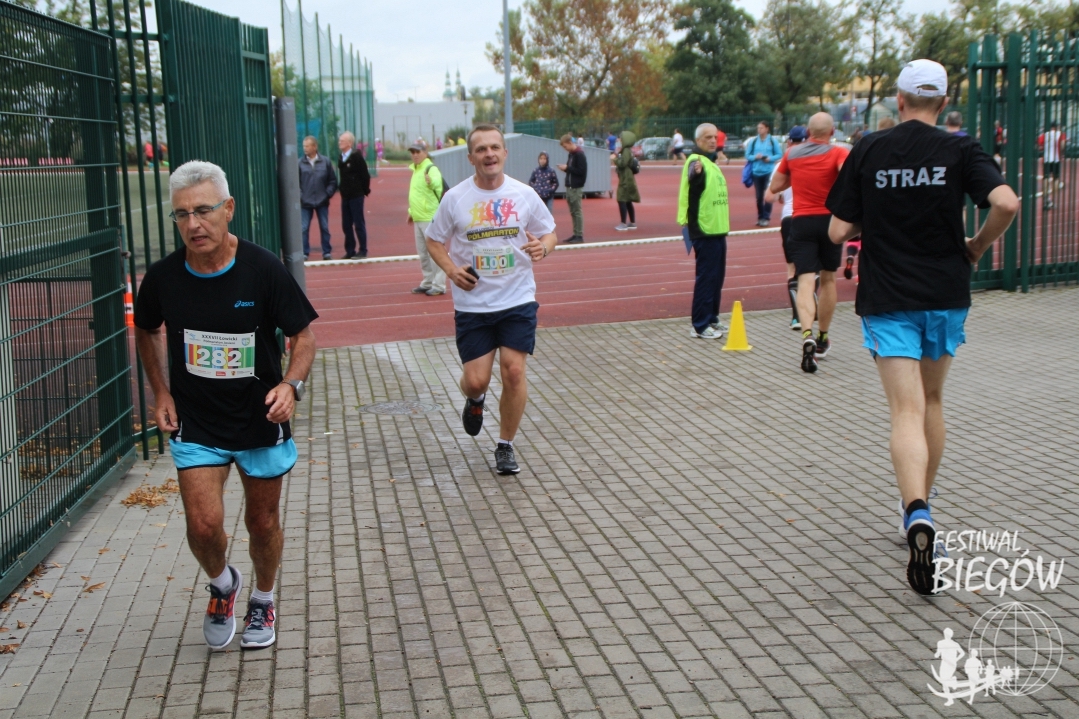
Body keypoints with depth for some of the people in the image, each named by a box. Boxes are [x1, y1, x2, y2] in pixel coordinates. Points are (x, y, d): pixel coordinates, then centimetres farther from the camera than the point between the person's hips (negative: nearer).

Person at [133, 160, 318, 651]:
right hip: (194, 425, 1)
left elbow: (303, 333, -7)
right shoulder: (163, 277, -10)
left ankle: (262, 600, 42)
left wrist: (291, 384, -24)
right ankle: (222, 584, 25)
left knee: (263, 522, 13)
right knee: (203, 524, -10)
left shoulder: (263, 270, -16)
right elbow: (145, 330, 12)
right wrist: (160, 392, 5)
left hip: (261, 422, -1)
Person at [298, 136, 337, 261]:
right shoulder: (300, 163, -3)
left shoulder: (325, 161, -1)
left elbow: (333, 180, 5)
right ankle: (304, 253, 7)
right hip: (305, 203, 0)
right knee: (304, 229, 0)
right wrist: (299, 195, -7)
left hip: (322, 202, 1)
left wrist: (328, 194, -4)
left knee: (324, 228, 7)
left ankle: (327, 252, 16)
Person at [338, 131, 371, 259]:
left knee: (359, 224, -2)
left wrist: (365, 191, -5)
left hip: (356, 196, -7)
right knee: (346, 225, 9)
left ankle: (363, 250, 5)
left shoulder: (357, 157, -12)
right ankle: (350, 250, 16)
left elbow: (365, 175, -11)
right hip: (345, 196, 7)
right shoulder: (341, 158, 10)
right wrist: (343, 190, 11)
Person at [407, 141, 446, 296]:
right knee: (423, 254, 16)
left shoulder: (431, 169, -13)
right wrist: (411, 212, 25)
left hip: (430, 218, -10)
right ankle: (428, 283, 26)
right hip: (418, 218, 10)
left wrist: (431, 181, -55)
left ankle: (439, 285, -1)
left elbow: (438, 182, -33)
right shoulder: (416, 170, 15)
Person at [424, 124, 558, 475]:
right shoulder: (455, 199, -3)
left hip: (518, 300, 0)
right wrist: (451, 269, -11)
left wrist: (543, 247, -13)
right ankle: (475, 400, 38)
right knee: (476, 378, -2)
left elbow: (549, 233, 11)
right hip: (472, 304, 0)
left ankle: (505, 446, 13)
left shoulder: (524, 195, -1)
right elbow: (434, 241, 7)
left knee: (514, 371, -6)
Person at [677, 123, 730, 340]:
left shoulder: (711, 162, 15)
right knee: (706, 277, -7)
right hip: (704, 230, -10)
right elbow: (693, 183, -37)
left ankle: (711, 319, 25)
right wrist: (696, 173, -54)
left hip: (717, 229, 10)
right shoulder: (696, 161, -14)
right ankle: (700, 326, -2)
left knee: (717, 276, 15)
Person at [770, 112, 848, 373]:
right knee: (827, 278, 17)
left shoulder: (792, 153, 6)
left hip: (801, 222, 1)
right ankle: (822, 339, 27)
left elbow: (775, 187, 13)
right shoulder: (839, 153, -4)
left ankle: (807, 336, -30)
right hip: (830, 220, 0)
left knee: (806, 281, -6)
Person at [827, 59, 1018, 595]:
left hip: (887, 300, -1)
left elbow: (837, 232, -2)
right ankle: (918, 506, 32)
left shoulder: (868, 152, -2)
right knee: (931, 401, 20)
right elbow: (1006, 203, -17)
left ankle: (917, 517, -28)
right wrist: (977, 247, 1)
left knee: (907, 412, -6)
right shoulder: (960, 151, -2)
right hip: (945, 296, 2)